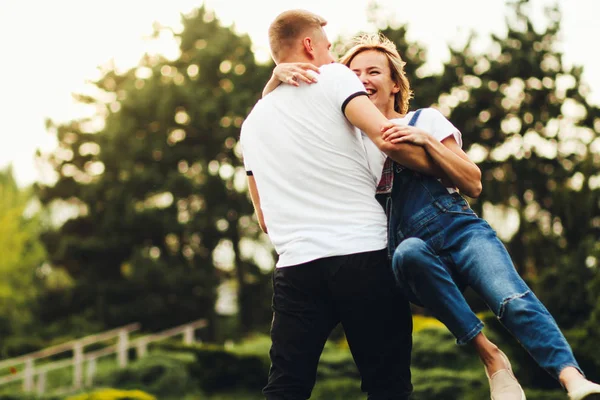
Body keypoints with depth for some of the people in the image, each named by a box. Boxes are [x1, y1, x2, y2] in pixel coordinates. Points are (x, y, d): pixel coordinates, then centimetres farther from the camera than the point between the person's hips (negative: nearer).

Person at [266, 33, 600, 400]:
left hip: (460, 231, 0)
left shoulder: (425, 121, 15)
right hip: (413, 245, 0)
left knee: (512, 299, -30)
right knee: (408, 252, -37)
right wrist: (280, 73, -6)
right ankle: (490, 356, -29)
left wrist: (427, 141, -7)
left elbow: (473, 184, 6)